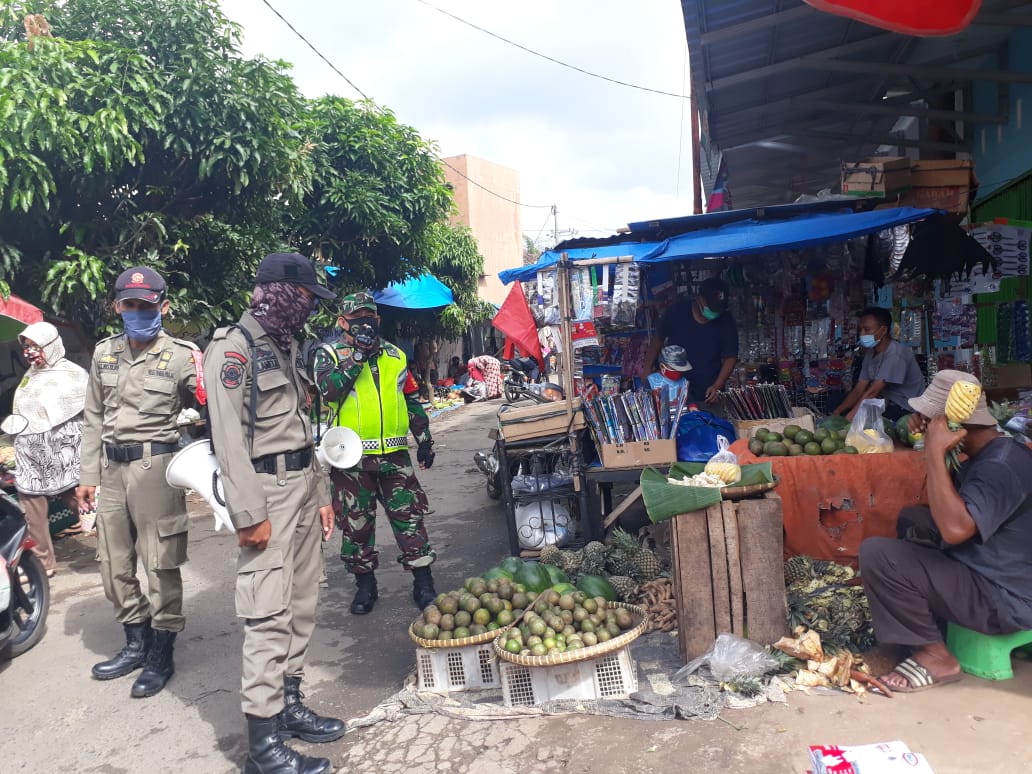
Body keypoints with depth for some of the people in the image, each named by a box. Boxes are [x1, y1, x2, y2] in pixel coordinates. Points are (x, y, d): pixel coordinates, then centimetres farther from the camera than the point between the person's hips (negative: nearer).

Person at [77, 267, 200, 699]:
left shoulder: (183, 357, -6)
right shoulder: (104, 354, 10)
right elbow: (94, 420, 15)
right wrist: (88, 476, 13)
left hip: (156, 466, -6)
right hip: (111, 468, 6)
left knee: (160, 566, 1)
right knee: (114, 567, 15)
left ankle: (161, 655, 16)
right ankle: (136, 643, 32)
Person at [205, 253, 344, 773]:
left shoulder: (286, 347, 15)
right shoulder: (233, 349, -10)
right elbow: (229, 438, -16)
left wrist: (320, 494, 16)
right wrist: (249, 514, -20)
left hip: (303, 486, 9)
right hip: (267, 490, -9)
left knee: (301, 604, 13)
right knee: (269, 615, -6)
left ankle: (289, 705, 27)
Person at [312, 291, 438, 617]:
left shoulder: (395, 356, 11)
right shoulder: (329, 355, 1)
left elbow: (413, 400, 17)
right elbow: (328, 389, -19)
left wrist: (425, 440, 13)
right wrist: (357, 355, -19)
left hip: (394, 454, 2)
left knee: (409, 516, 2)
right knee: (356, 524, 8)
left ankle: (423, 583, 11)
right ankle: (365, 584, 24)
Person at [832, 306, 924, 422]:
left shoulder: (895, 354, -21)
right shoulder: (871, 352, 7)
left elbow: (872, 392, -27)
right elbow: (859, 388, 3)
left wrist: (849, 418, -31)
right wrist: (837, 412, -10)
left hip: (905, 408, -8)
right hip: (888, 404, 8)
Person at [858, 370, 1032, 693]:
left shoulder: (1001, 466, -26)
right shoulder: (990, 453, 6)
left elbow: (955, 528, -39)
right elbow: (948, 503, 20)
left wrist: (935, 452, -32)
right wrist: (932, 444, 5)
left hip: (1004, 600, -10)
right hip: (983, 571, 10)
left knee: (876, 554, -22)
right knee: (911, 519, 23)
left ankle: (934, 654, -6)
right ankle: (931, 616, 21)